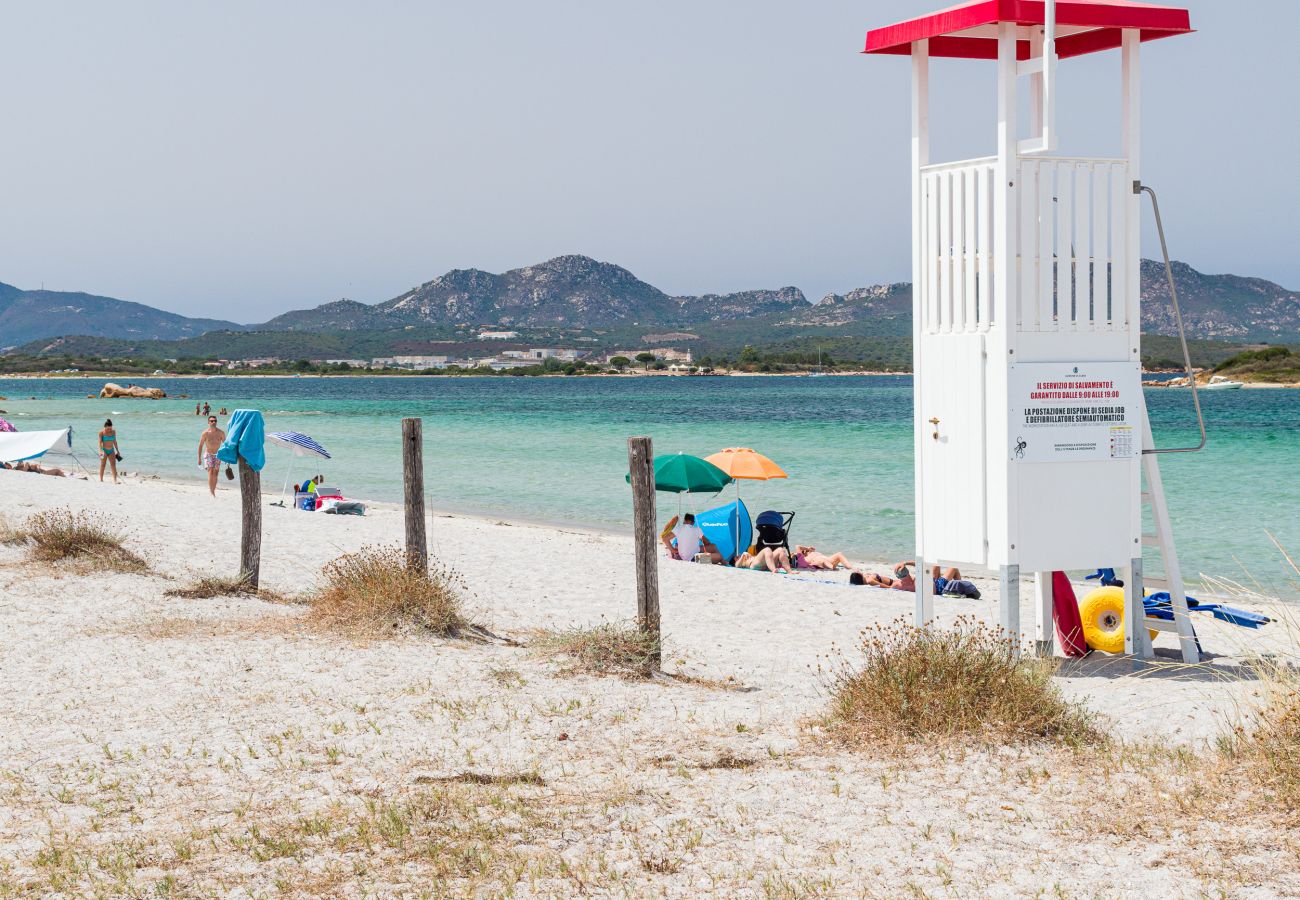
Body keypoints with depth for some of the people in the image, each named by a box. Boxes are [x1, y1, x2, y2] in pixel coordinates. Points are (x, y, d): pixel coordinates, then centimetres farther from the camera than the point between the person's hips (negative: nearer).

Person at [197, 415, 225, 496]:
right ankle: (211, 491, -22)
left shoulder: (221, 433, -3)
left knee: (215, 474, 5)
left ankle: (213, 491, 16)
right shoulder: (205, 433, -9)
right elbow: (200, 446, -3)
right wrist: (199, 458, -4)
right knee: (210, 472, -17)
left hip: (217, 455, 3)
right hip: (208, 454, -3)